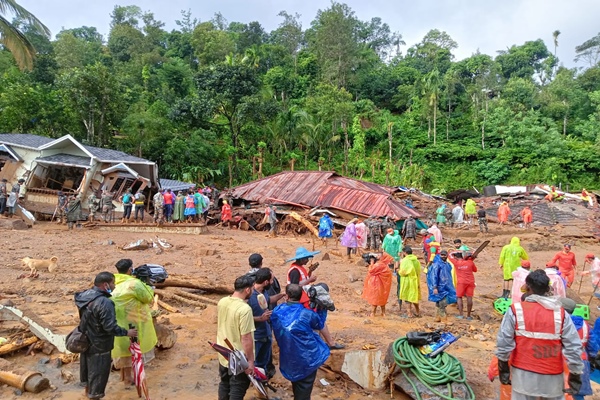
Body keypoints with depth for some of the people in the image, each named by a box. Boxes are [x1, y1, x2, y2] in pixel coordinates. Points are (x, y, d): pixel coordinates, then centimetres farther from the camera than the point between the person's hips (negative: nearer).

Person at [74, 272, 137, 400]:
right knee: (98, 372, 10)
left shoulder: (86, 294, -4)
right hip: (99, 345, -10)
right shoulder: (105, 303, -32)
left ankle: (88, 390, 50)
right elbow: (110, 327, -31)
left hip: (85, 341, 10)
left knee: (88, 366, 29)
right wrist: (127, 332, -18)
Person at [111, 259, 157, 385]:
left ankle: (123, 373, 36)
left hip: (117, 321, 7)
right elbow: (148, 298, -13)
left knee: (122, 346, 21)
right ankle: (128, 377, 19)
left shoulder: (113, 283, -2)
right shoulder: (134, 283, -22)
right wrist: (146, 285, 4)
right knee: (130, 347, 9)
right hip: (130, 322, -7)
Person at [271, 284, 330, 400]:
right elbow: (320, 324, 0)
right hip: (307, 358, -4)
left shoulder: (277, 311, -11)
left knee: (296, 385, 27)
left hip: (288, 359, 4)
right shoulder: (307, 314, -22)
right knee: (304, 390, 13)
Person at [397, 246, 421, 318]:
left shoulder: (404, 260, -16)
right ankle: (417, 312, 28)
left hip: (407, 281, -6)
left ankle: (409, 313, 7)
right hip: (415, 280, 6)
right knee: (414, 296, 18)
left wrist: (399, 271, 3)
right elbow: (419, 271, 6)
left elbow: (402, 272, -17)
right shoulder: (416, 260, 3)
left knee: (408, 297, 4)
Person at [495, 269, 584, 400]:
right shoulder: (560, 313, -7)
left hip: (523, 374, -1)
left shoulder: (515, 310, -11)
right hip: (552, 376, 2)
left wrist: (503, 368, 2)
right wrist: (575, 374, 6)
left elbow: (503, 343, -10)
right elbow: (573, 347, -5)